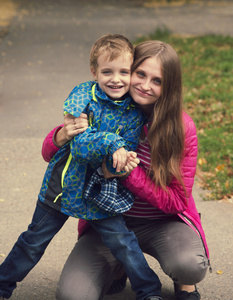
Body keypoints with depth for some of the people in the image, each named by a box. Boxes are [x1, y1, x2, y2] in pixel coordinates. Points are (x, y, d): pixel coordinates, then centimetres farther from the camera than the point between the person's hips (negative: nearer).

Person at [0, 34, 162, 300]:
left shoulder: (133, 113, -6)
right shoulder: (82, 95, -12)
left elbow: (126, 153, -10)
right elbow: (78, 141, -22)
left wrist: (124, 160, -33)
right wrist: (111, 145, -35)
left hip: (100, 191, 1)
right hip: (64, 185, 0)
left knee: (121, 241, -6)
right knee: (34, 241, 12)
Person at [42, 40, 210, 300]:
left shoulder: (182, 128, -14)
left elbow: (177, 200, -15)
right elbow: (49, 153, -2)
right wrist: (63, 135, -27)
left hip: (163, 222, -2)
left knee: (189, 266, -35)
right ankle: (119, 265, 14)